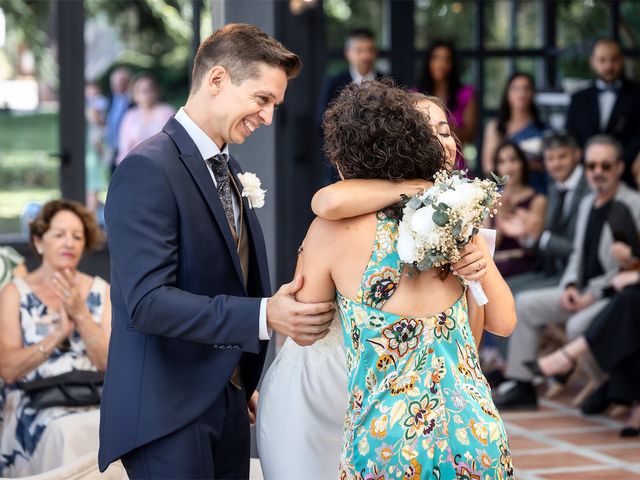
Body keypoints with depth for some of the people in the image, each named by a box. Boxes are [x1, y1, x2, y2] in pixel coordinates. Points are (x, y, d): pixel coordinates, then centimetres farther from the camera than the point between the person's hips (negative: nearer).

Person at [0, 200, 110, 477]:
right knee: (67, 432, -35)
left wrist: (80, 314, -11)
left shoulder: (101, 291, 11)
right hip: (35, 404, -2)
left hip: (95, 399, 2)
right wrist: (58, 333, -15)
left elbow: (112, 364, 1)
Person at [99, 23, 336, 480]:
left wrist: (245, 386, 15)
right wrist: (264, 316, -29)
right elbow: (148, 301, -23)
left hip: (228, 405, 8)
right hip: (167, 415, -8)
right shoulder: (148, 169, -15)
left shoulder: (229, 171, 13)